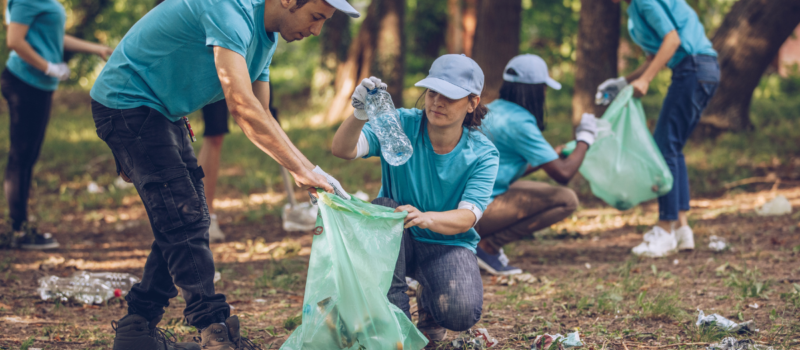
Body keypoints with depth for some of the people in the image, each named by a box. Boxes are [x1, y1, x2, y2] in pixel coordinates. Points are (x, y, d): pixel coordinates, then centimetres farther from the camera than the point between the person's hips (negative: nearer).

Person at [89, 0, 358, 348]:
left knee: (184, 225, 8)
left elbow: (259, 118, 8)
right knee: (183, 220, -15)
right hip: (127, 101, -10)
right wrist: (304, 170, -36)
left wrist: (304, 172, -7)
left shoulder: (266, 38, 5)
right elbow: (242, 106, -36)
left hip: (163, 111, 10)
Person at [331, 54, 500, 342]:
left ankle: (429, 303, 12)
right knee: (383, 208, -33)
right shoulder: (400, 125, -14)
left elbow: (467, 217, -24)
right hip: (395, 242, 1)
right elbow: (342, 150, -28)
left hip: (448, 245, -1)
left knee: (462, 313, -29)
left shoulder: (482, 154, -11)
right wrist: (359, 116, -51)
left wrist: (427, 218, -46)